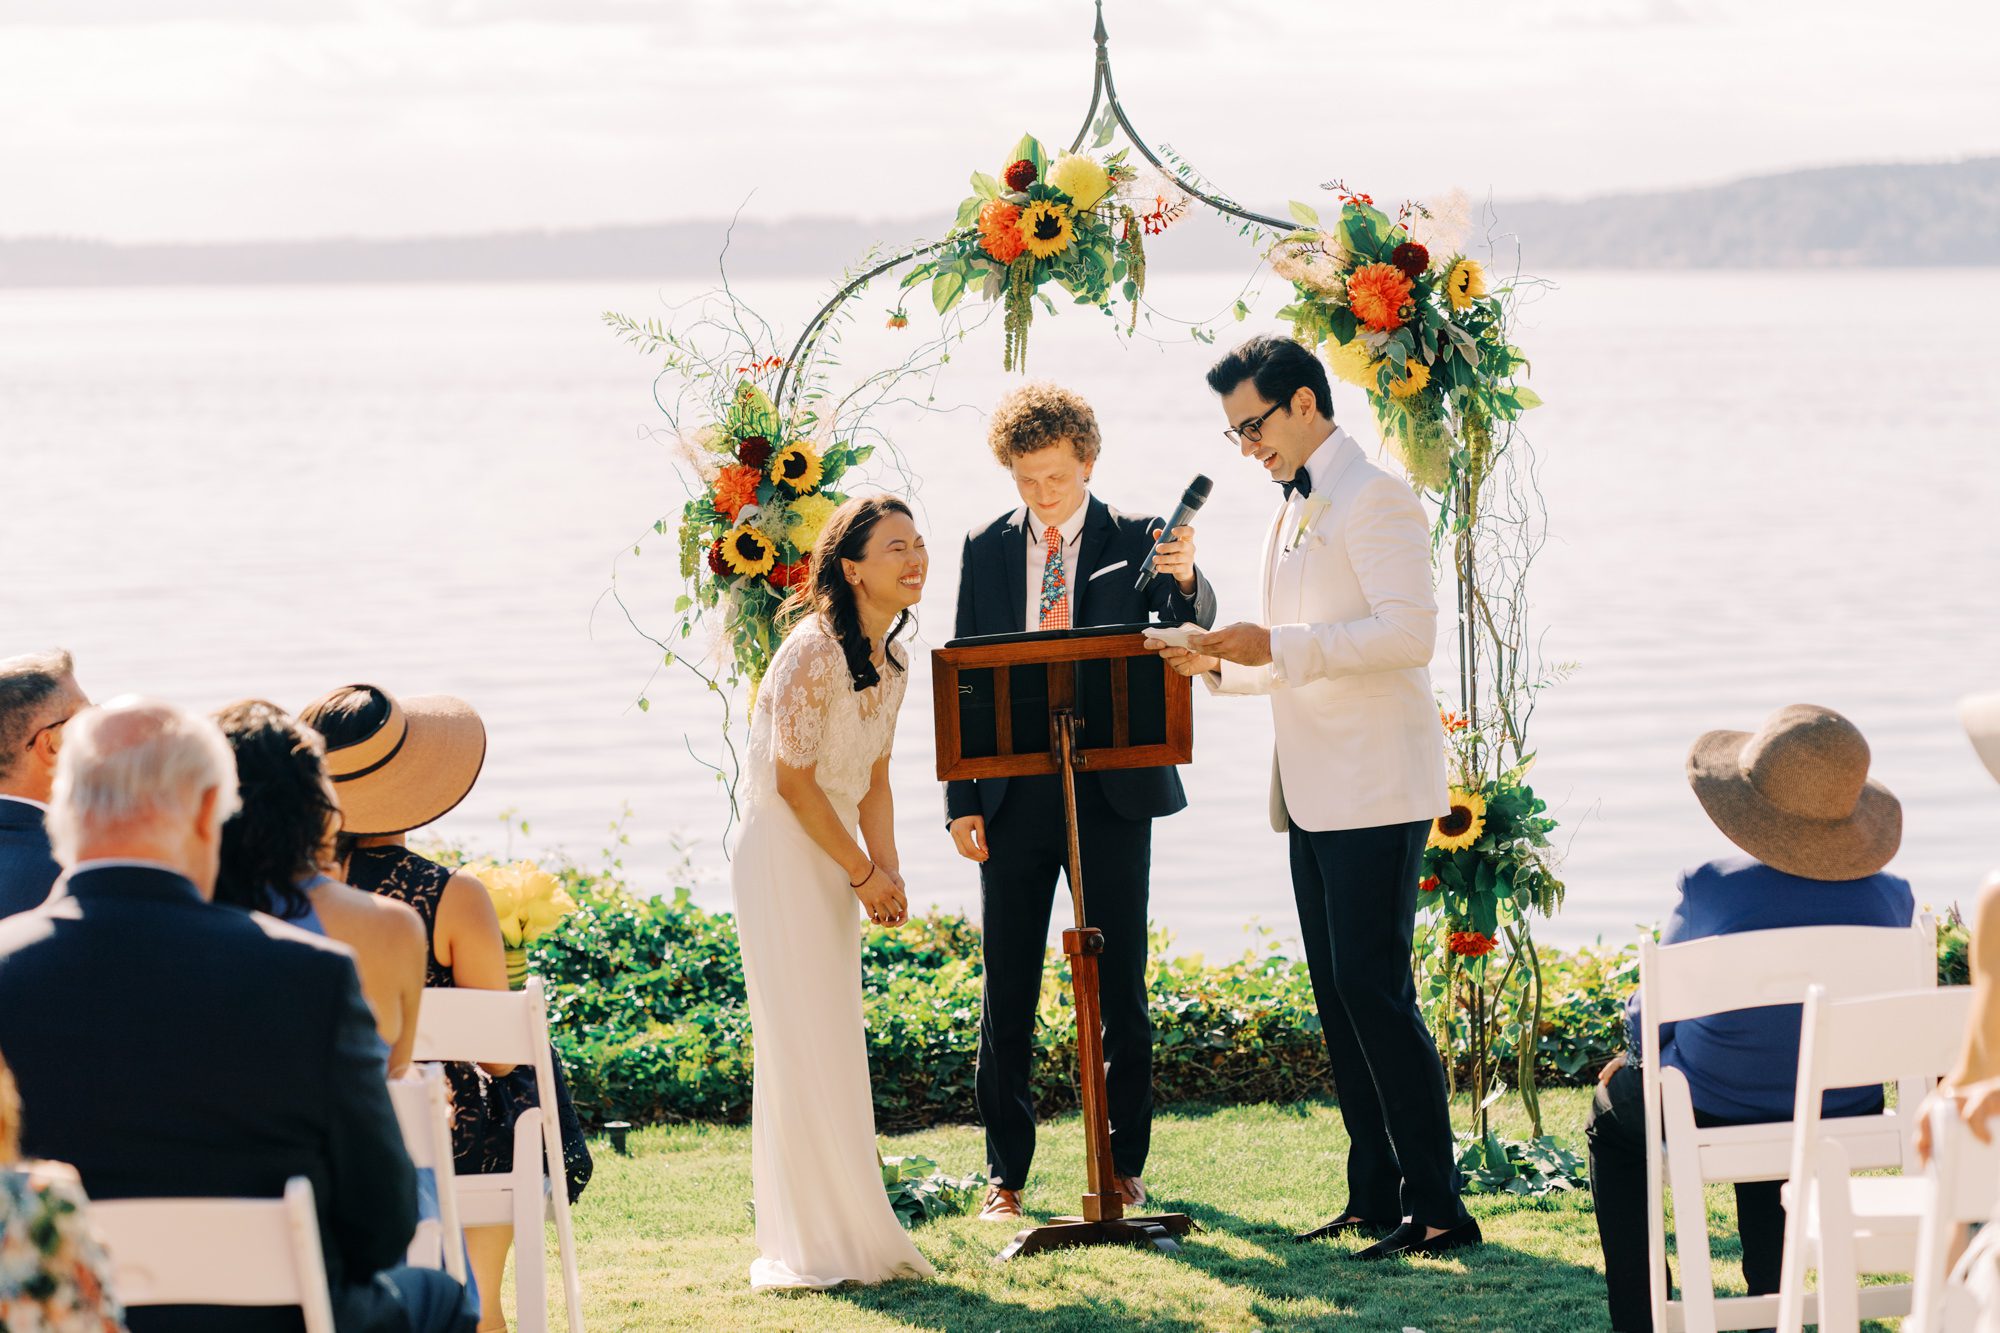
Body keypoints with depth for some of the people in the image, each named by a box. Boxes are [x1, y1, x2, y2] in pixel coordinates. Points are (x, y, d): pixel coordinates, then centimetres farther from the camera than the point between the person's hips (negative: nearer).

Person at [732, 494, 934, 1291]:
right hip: (782, 857, -9)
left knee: (838, 1051, 11)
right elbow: (794, 781, -18)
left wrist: (888, 872, 1)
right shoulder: (816, 649, -18)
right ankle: (813, 1247, -3)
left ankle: (851, 1234, 17)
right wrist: (865, 873, -11)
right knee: (801, 1044, -7)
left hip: (834, 860, 9)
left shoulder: (889, 658, 9)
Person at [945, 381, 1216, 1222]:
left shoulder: (1134, 542, 2)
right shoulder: (986, 550, 8)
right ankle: (1006, 1173, 10)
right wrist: (962, 801, 1)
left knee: (1119, 985, 3)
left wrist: (1185, 580, -38)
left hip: (1111, 792, -2)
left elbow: (1194, 623, -14)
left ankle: (1124, 1165, 12)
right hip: (1013, 796, 2)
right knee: (1007, 988, 3)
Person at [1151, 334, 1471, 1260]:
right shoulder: (1294, 512, 20)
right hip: (1315, 793, 10)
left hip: (1376, 791, -10)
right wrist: (1220, 666, 11)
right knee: (1337, 993, 9)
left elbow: (1409, 629, -20)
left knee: (1374, 989, -12)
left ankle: (1436, 1208, -10)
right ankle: (1375, 1196, 14)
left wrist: (1278, 648, -23)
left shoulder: (1375, 498, -9)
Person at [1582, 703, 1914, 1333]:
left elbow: (1651, 1022, -7)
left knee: (1612, 1116, 31)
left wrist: (1633, 1058, 17)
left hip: (1710, 1126, -3)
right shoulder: (1889, 899, -11)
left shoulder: (1709, 888, -20)